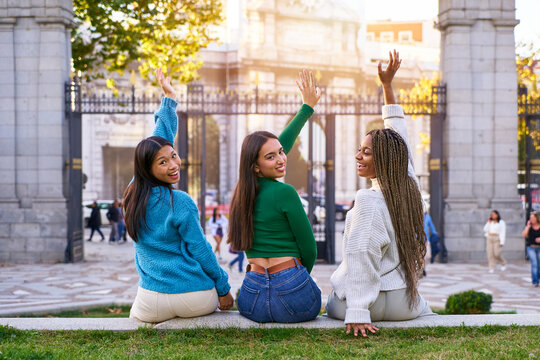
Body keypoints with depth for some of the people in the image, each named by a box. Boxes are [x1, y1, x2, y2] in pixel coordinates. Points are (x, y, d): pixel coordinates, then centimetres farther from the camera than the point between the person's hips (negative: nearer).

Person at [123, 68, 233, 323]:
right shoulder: (180, 203, -17)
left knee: (135, 317, 37)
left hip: (152, 304, 4)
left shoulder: (134, 192, 0)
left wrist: (169, 98, 18)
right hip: (195, 299, -4)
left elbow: (161, 140, 10)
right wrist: (224, 289, 1)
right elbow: (201, 251, -11)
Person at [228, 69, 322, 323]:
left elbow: (282, 143, 21)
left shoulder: (245, 190, 8)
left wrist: (307, 108, 31)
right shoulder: (284, 192, -13)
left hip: (252, 299, 5)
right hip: (291, 296, -5)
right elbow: (308, 247, -5)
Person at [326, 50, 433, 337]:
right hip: (404, 303, 6)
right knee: (426, 312, 36)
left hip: (372, 300, -6)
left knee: (333, 306, 27)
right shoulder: (409, 187, -1)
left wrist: (357, 313, -26)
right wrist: (387, 86, 17)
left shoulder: (369, 201, -22)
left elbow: (361, 259, -26)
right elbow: (398, 141, 12)